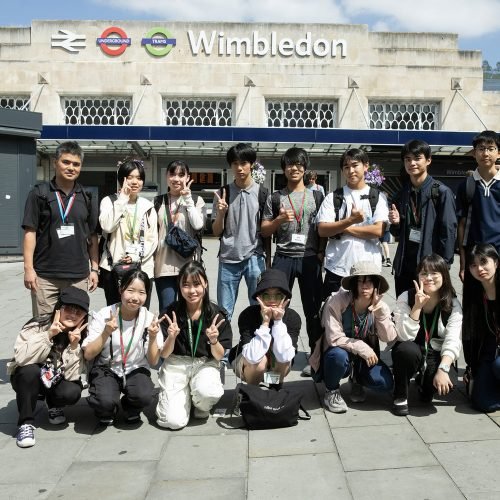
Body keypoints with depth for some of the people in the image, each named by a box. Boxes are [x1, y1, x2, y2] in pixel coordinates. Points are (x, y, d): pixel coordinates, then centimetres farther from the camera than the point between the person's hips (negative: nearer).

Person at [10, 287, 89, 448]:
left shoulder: (82, 335, -13)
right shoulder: (38, 325, -21)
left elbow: (71, 375, -19)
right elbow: (21, 358, -35)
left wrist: (74, 346, -30)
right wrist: (48, 335, -38)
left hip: (56, 381, 2)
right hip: (28, 378, -2)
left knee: (72, 393, -29)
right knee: (30, 370, -35)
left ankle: (54, 405, 8)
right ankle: (26, 423, -16)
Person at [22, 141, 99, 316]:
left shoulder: (87, 198, 10)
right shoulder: (39, 193, 0)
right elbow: (30, 232, -3)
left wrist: (94, 268, 6)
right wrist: (29, 268, -9)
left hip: (79, 276, 3)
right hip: (45, 275, -2)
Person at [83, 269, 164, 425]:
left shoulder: (150, 319, -9)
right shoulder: (104, 315, -13)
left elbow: (153, 361, -7)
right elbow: (88, 355, -14)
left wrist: (153, 337, -25)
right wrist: (106, 333, -28)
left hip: (135, 370, 1)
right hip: (106, 369, -1)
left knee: (144, 396, -30)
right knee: (105, 401, -32)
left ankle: (131, 410, 7)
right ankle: (107, 412, 7)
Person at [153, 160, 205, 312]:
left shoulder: (196, 200, 6)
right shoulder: (158, 201, 11)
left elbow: (198, 225, -12)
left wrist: (188, 198, -8)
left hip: (189, 263, -1)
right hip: (164, 265, 1)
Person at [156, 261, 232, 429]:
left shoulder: (216, 314, -9)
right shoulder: (170, 313, -8)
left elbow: (219, 356, -4)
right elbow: (164, 354, -3)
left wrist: (214, 340, -25)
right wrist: (171, 337, -24)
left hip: (205, 364, 0)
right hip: (176, 365, 0)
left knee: (208, 392, -35)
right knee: (174, 421, -18)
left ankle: (201, 406, 4)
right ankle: (186, 396, 18)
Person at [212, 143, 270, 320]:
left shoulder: (262, 193, 2)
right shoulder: (223, 193, 4)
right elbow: (216, 232, 4)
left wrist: (268, 262, 4)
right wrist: (221, 212, -14)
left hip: (255, 258, -1)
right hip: (228, 259, 1)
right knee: (224, 311, 5)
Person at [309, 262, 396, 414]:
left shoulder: (380, 306, -9)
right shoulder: (337, 301, -22)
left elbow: (389, 338, -17)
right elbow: (334, 338, -26)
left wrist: (381, 312, -29)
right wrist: (363, 348, -26)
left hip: (365, 359, 3)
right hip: (337, 354, -3)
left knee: (385, 383, -22)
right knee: (339, 355, -38)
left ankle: (356, 379, 15)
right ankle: (332, 391, -5)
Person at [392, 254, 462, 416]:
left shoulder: (453, 305, -9)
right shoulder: (406, 298, -13)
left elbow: (452, 342, -19)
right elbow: (405, 337, -24)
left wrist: (443, 369, -34)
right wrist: (417, 306, -33)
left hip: (435, 355, 2)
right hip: (410, 352, -1)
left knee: (442, 384, -27)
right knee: (407, 349, -35)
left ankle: (425, 385, 13)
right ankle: (400, 396, -10)